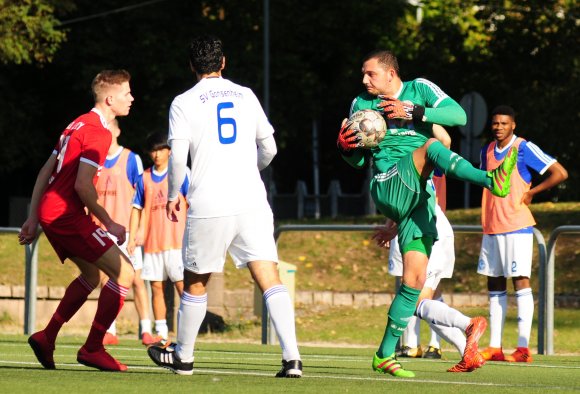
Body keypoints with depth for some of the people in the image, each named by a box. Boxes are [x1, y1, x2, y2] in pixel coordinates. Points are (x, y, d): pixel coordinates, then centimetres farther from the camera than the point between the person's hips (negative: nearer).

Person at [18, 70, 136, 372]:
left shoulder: (78, 125, 17)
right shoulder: (98, 132, -13)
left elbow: (45, 173, 19)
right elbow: (83, 185, -20)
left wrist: (33, 218, 20)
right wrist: (109, 224, -12)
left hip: (48, 212, 10)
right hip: (67, 214, -10)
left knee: (92, 274, 24)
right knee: (124, 272, -7)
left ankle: (47, 337, 21)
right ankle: (92, 349, -6)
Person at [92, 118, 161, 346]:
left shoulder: (131, 159, -1)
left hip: (125, 229, -3)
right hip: (100, 230, 3)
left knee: (136, 279, -6)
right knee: (105, 279, 3)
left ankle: (146, 331, -6)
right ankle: (109, 332, 7)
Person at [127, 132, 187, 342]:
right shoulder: (144, 178, 10)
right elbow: (137, 209, 12)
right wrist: (132, 237, 5)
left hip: (176, 240, -4)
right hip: (152, 243, 4)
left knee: (182, 285, -9)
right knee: (156, 287, 4)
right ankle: (161, 333, 9)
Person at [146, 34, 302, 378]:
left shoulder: (184, 103, 2)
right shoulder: (246, 96, 12)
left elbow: (178, 158, -6)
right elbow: (269, 149, 17)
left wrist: (174, 195, 11)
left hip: (208, 206, -2)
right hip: (252, 201, 2)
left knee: (196, 282, 15)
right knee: (269, 278, -5)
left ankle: (183, 356, 29)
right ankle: (292, 356, -20)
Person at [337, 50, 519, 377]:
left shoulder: (419, 89, 10)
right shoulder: (362, 104, 15)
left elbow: (459, 115, -5)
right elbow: (359, 161, 21)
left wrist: (412, 111, -12)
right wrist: (344, 146, -2)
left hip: (420, 197, 2)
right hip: (388, 189, -2)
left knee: (415, 279, -5)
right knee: (431, 146, -28)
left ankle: (386, 354, 4)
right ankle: (491, 180, -54)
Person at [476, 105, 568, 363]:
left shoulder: (524, 149, -7)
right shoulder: (487, 152, 13)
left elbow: (560, 173, -11)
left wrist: (531, 192, -8)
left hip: (517, 227, -7)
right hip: (491, 227, 7)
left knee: (521, 282, -9)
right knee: (494, 284, 8)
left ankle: (523, 348, -12)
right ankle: (494, 347, 11)